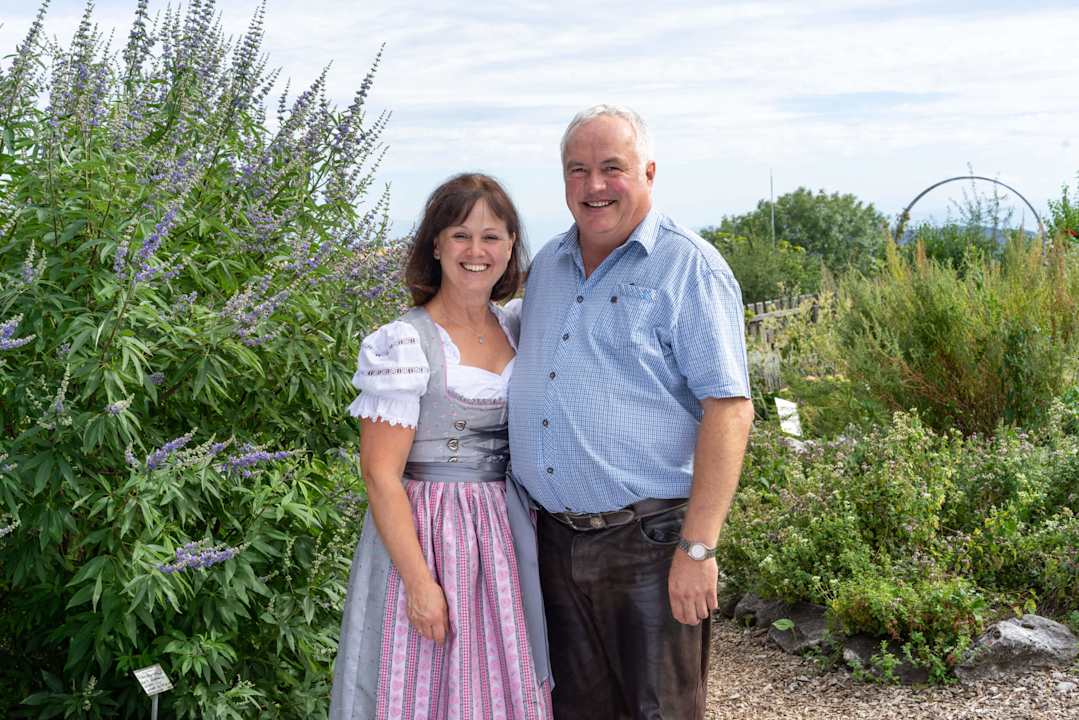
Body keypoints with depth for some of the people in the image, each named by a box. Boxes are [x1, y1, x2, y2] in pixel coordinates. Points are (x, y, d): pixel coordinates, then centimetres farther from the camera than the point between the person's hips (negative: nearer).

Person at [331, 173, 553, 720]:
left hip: (507, 533, 6)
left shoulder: (517, 330, 6)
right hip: (426, 532, -6)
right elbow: (381, 474, -15)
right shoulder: (404, 343, -13)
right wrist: (419, 581, -17)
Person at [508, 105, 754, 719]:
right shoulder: (546, 268, 13)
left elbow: (728, 409, -14)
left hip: (650, 542, -6)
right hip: (557, 540, 6)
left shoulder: (690, 268, -8)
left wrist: (698, 547, -20)